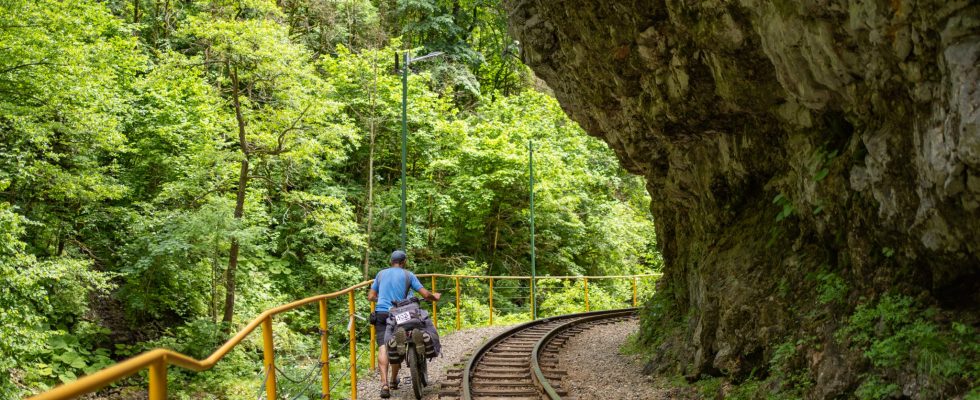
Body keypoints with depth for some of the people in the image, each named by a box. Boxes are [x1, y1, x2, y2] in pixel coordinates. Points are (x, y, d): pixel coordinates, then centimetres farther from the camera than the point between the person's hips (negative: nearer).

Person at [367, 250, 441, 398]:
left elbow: (371, 297, 15)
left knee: (383, 347, -9)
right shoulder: (408, 275, 5)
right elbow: (425, 294, -1)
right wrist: (435, 297, 21)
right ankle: (394, 381, 27)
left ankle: (384, 383, -25)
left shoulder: (381, 273, 13)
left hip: (380, 313, 1)